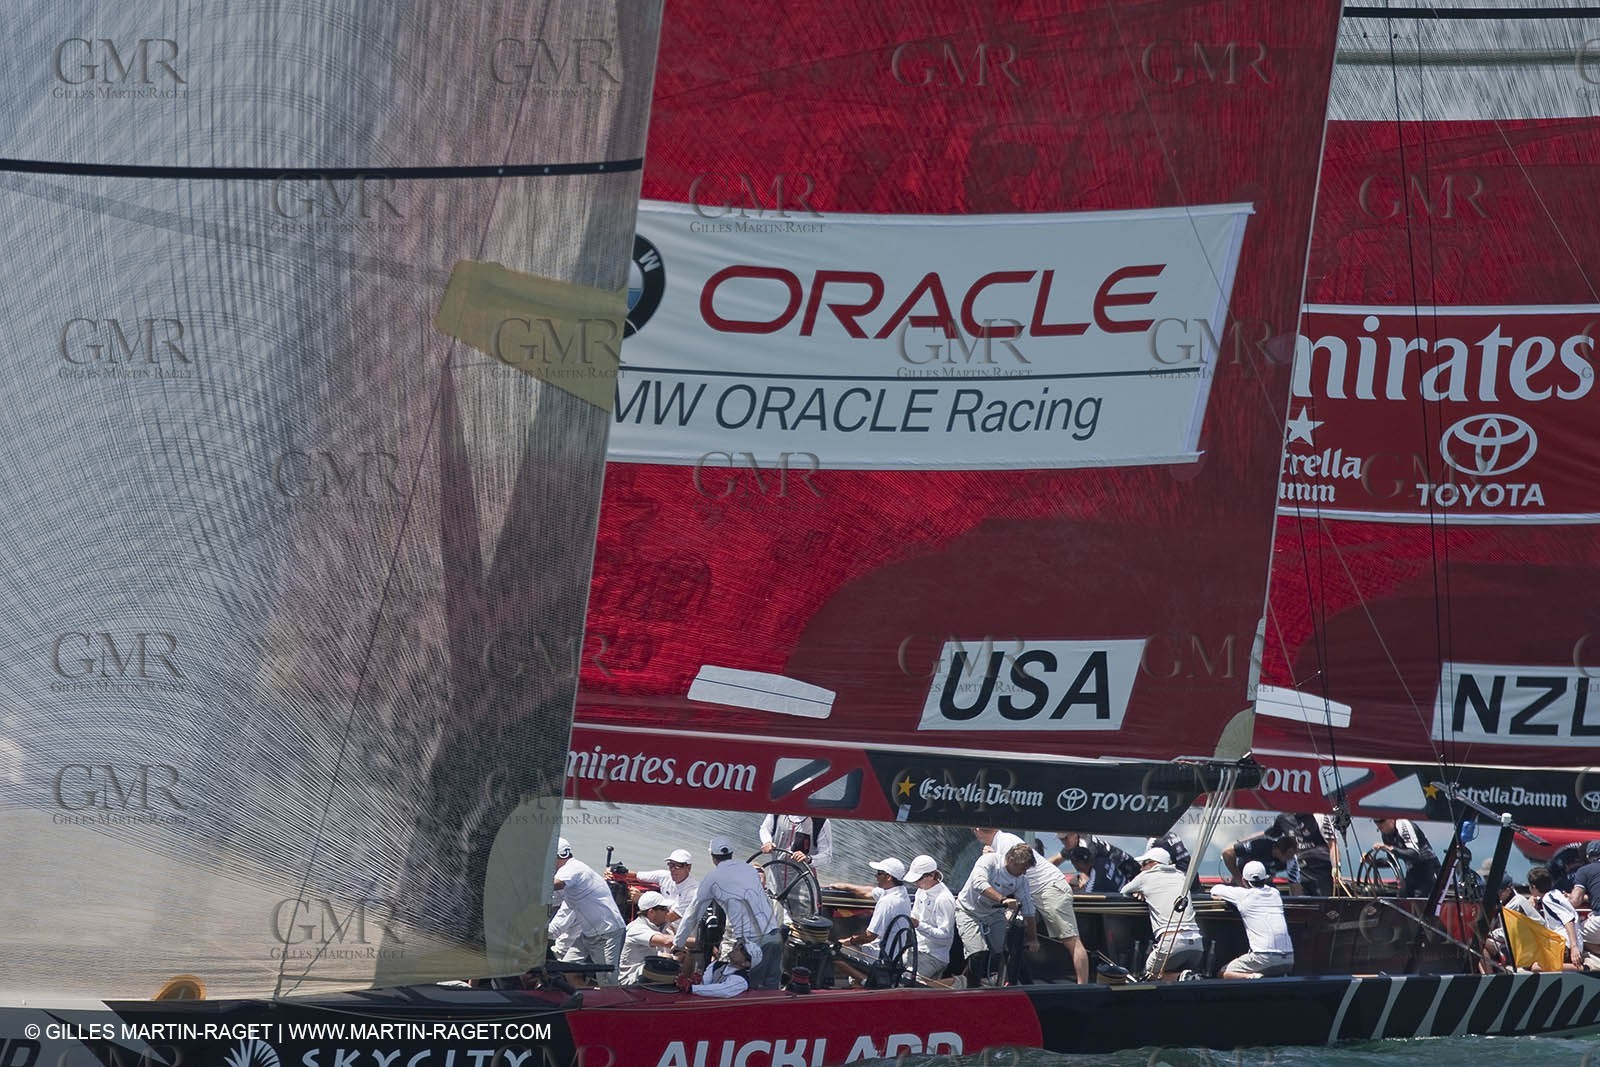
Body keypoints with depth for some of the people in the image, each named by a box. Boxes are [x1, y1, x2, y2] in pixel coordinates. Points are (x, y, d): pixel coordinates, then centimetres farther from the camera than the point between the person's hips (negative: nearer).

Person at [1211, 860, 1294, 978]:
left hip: (1265, 958, -5)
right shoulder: (1275, 893, 16)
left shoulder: (1243, 895, 2)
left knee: (1225, 973, 7)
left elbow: (1215, 890, 17)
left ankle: (1252, 977, -19)